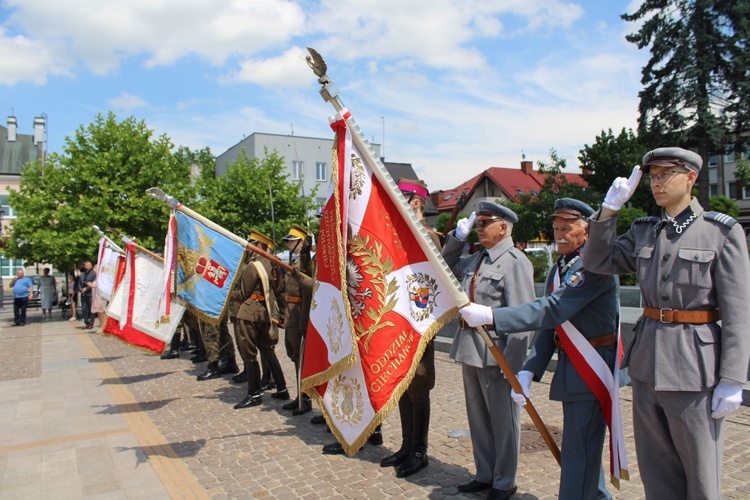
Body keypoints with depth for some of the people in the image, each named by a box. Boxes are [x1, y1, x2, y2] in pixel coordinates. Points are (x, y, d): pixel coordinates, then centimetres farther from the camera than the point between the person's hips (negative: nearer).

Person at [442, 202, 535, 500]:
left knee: (503, 422, 10)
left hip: (496, 355, -8)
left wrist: (513, 363, -20)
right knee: (478, 419, 20)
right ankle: (485, 475, 37)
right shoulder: (476, 260, 10)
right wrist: (457, 238, 10)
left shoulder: (515, 262, -14)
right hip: (470, 351, 8)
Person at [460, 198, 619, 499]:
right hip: (570, 365, 9)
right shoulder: (558, 269, 11)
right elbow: (548, 326, 7)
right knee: (584, 446, 22)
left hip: (592, 367, -9)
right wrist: (529, 371, -5)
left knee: (579, 449, -3)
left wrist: (490, 316, -34)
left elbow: (552, 309, -29)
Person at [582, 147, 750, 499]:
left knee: (700, 470, 10)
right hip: (647, 362, 5)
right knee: (655, 468, 16)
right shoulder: (643, 231, 8)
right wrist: (609, 210, -2)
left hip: (694, 364, -4)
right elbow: (596, 262, 7)